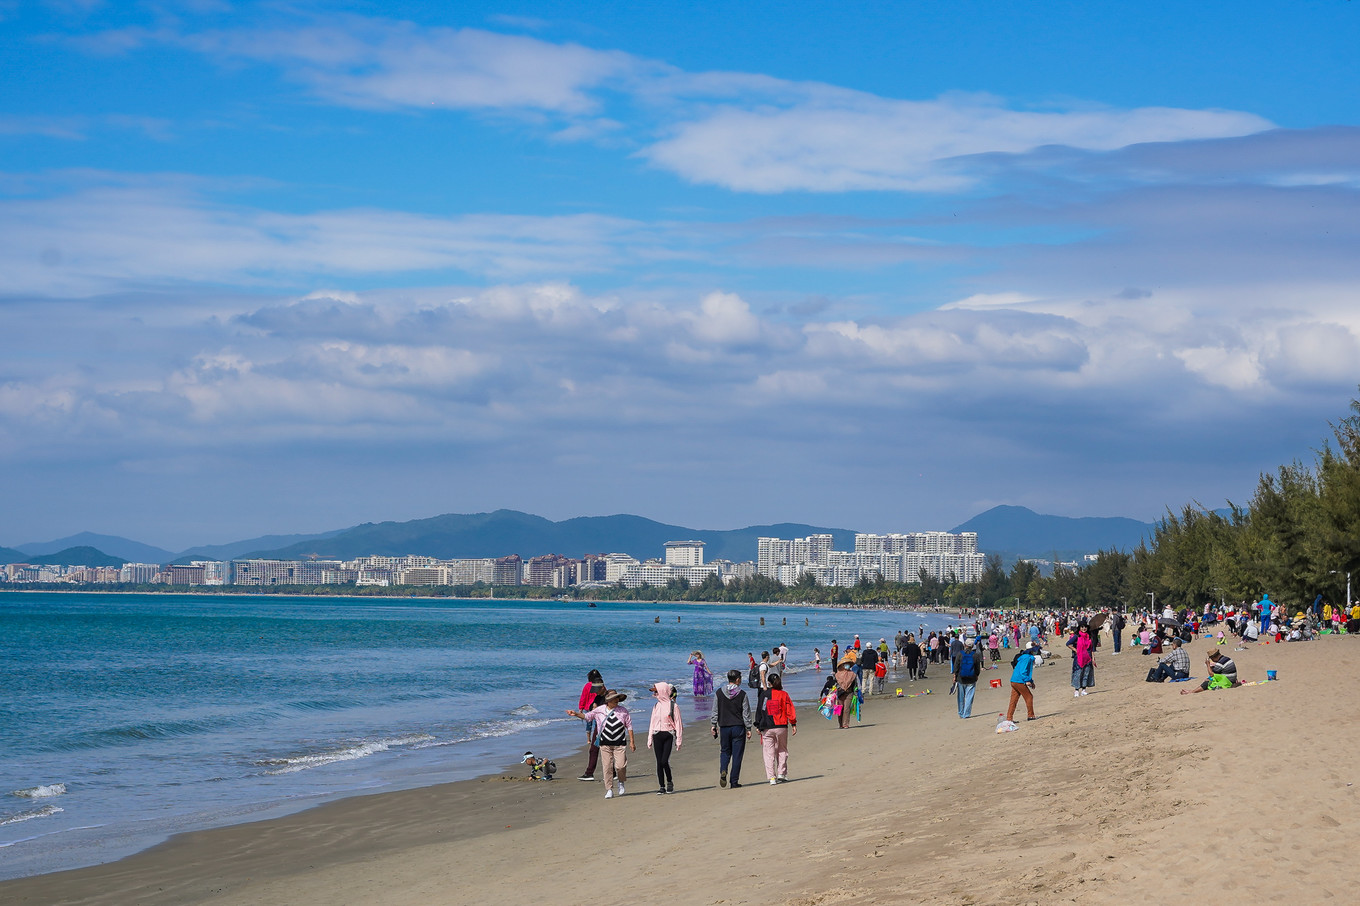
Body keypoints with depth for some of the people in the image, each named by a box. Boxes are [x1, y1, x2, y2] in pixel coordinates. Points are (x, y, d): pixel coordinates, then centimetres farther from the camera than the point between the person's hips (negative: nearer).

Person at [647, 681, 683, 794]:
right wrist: (649, 740, 13)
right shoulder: (656, 706, 12)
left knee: (664, 761, -13)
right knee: (659, 762, 2)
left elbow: (678, 723, -2)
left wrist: (678, 740, -5)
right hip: (657, 736, 5)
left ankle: (669, 782, 9)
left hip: (668, 735, -5)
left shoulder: (672, 706, -4)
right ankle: (661, 787, 8)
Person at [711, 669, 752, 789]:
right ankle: (734, 782, 3)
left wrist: (714, 725, 12)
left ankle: (723, 771, -9)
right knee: (737, 754, 4)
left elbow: (715, 711, 4)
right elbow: (746, 713, -4)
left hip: (724, 727, 2)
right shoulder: (742, 694, -7)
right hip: (738, 727, -2)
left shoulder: (719, 693, 0)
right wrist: (748, 729, 3)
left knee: (725, 751, 18)